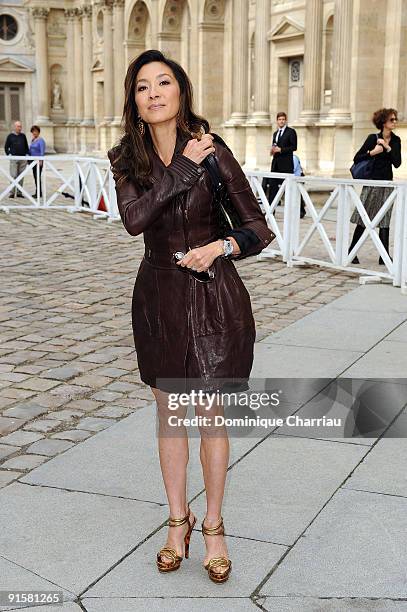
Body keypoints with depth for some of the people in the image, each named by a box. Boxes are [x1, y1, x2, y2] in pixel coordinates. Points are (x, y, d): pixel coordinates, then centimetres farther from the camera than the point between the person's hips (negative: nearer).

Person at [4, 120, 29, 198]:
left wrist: (27, 154, 8)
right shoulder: (10, 136, 4)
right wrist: (8, 154, -4)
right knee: (13, 176, -9)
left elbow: (26, 146, 18)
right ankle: (12, 192, -6)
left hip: (23, 159, 3)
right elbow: (6, 147, 7)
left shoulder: (23, 136, 13)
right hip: (14, 159, -3)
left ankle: (19, 192, 10)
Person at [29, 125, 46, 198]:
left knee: (37, 176, -10)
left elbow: (42, 151, -15)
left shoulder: (41, 140, -10)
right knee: (35, 176, 9)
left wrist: (40, 161, -21)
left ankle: (39, 192, -8)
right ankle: (37, 192, 13)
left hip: (38, 160, -8)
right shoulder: (33, 140, 14)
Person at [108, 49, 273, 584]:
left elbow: (259, 228, -7)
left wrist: (220, 247, -24)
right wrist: (183, 168, -21)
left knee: (210, 417, 5)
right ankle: (178, 520, 31)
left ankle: (214, 526, 25)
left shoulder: (213, 149, -11)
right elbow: (134, 219, -20)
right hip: (158, 294, 3)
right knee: (169, 416, 13)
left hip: (213, 295, -3)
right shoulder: (126, 158, -1)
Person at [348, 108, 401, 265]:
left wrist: (388, 148, -11)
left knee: (385, 222, 3)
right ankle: (351, 252, 8)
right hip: (372, 182, -4)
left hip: (387, 184, 4)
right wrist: (372, 152, -19)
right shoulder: (373, 138, -6)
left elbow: (397, 163, -3)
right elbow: (356, 159, -7)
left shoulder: (396, 140, 6)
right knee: (363, 219, -1)